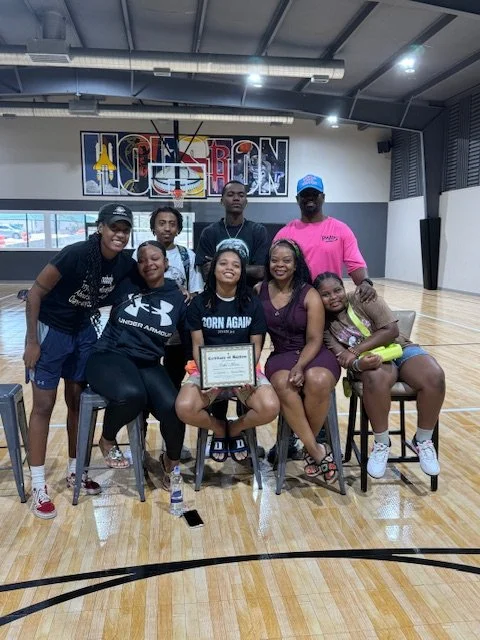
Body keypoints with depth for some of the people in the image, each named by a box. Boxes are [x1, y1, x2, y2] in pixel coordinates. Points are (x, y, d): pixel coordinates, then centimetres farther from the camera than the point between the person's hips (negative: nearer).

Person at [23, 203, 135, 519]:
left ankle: (74, 471, 28)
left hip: (84, 331, 6)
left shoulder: (127, 265, -11)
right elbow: (36, 292, -19)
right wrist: (32, 341, -17)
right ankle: (38, 486, 11)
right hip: (51, 329, -5)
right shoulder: (76, 254, -27)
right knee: (43, 405, 0)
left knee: (78, 402, 12)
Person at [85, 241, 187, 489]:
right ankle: (107, 440, 0)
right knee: (131, 394, -36)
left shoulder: (176, 297, 5)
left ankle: (171, 461, 9)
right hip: (109, 357, -2)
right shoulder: (125, 286, 2)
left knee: (174, 408, -25)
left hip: (148, 365, 2)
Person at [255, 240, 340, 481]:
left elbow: (314, 340, -7)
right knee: (283, 385, -33)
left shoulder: (309, 295, -3)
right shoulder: (259, 291, 5)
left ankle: (307, 446, -9)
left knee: (317, 381, -34)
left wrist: (300, 366, -21)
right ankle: (317, 450, -19)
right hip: (281, 355, 2)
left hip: (313, 354, -1)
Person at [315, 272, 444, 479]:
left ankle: (423, 440, -7)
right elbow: (342, 359, -9)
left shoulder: (362, 299, -7)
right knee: (376, 378, -38)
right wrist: (359, 363, -34)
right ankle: (381, 444, -17)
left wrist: (355, 350, -20)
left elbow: (391, 330, -14)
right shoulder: (326, 325, -1)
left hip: (400, 349, 1)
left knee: (434, 377, -30)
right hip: (372, 361, 0)